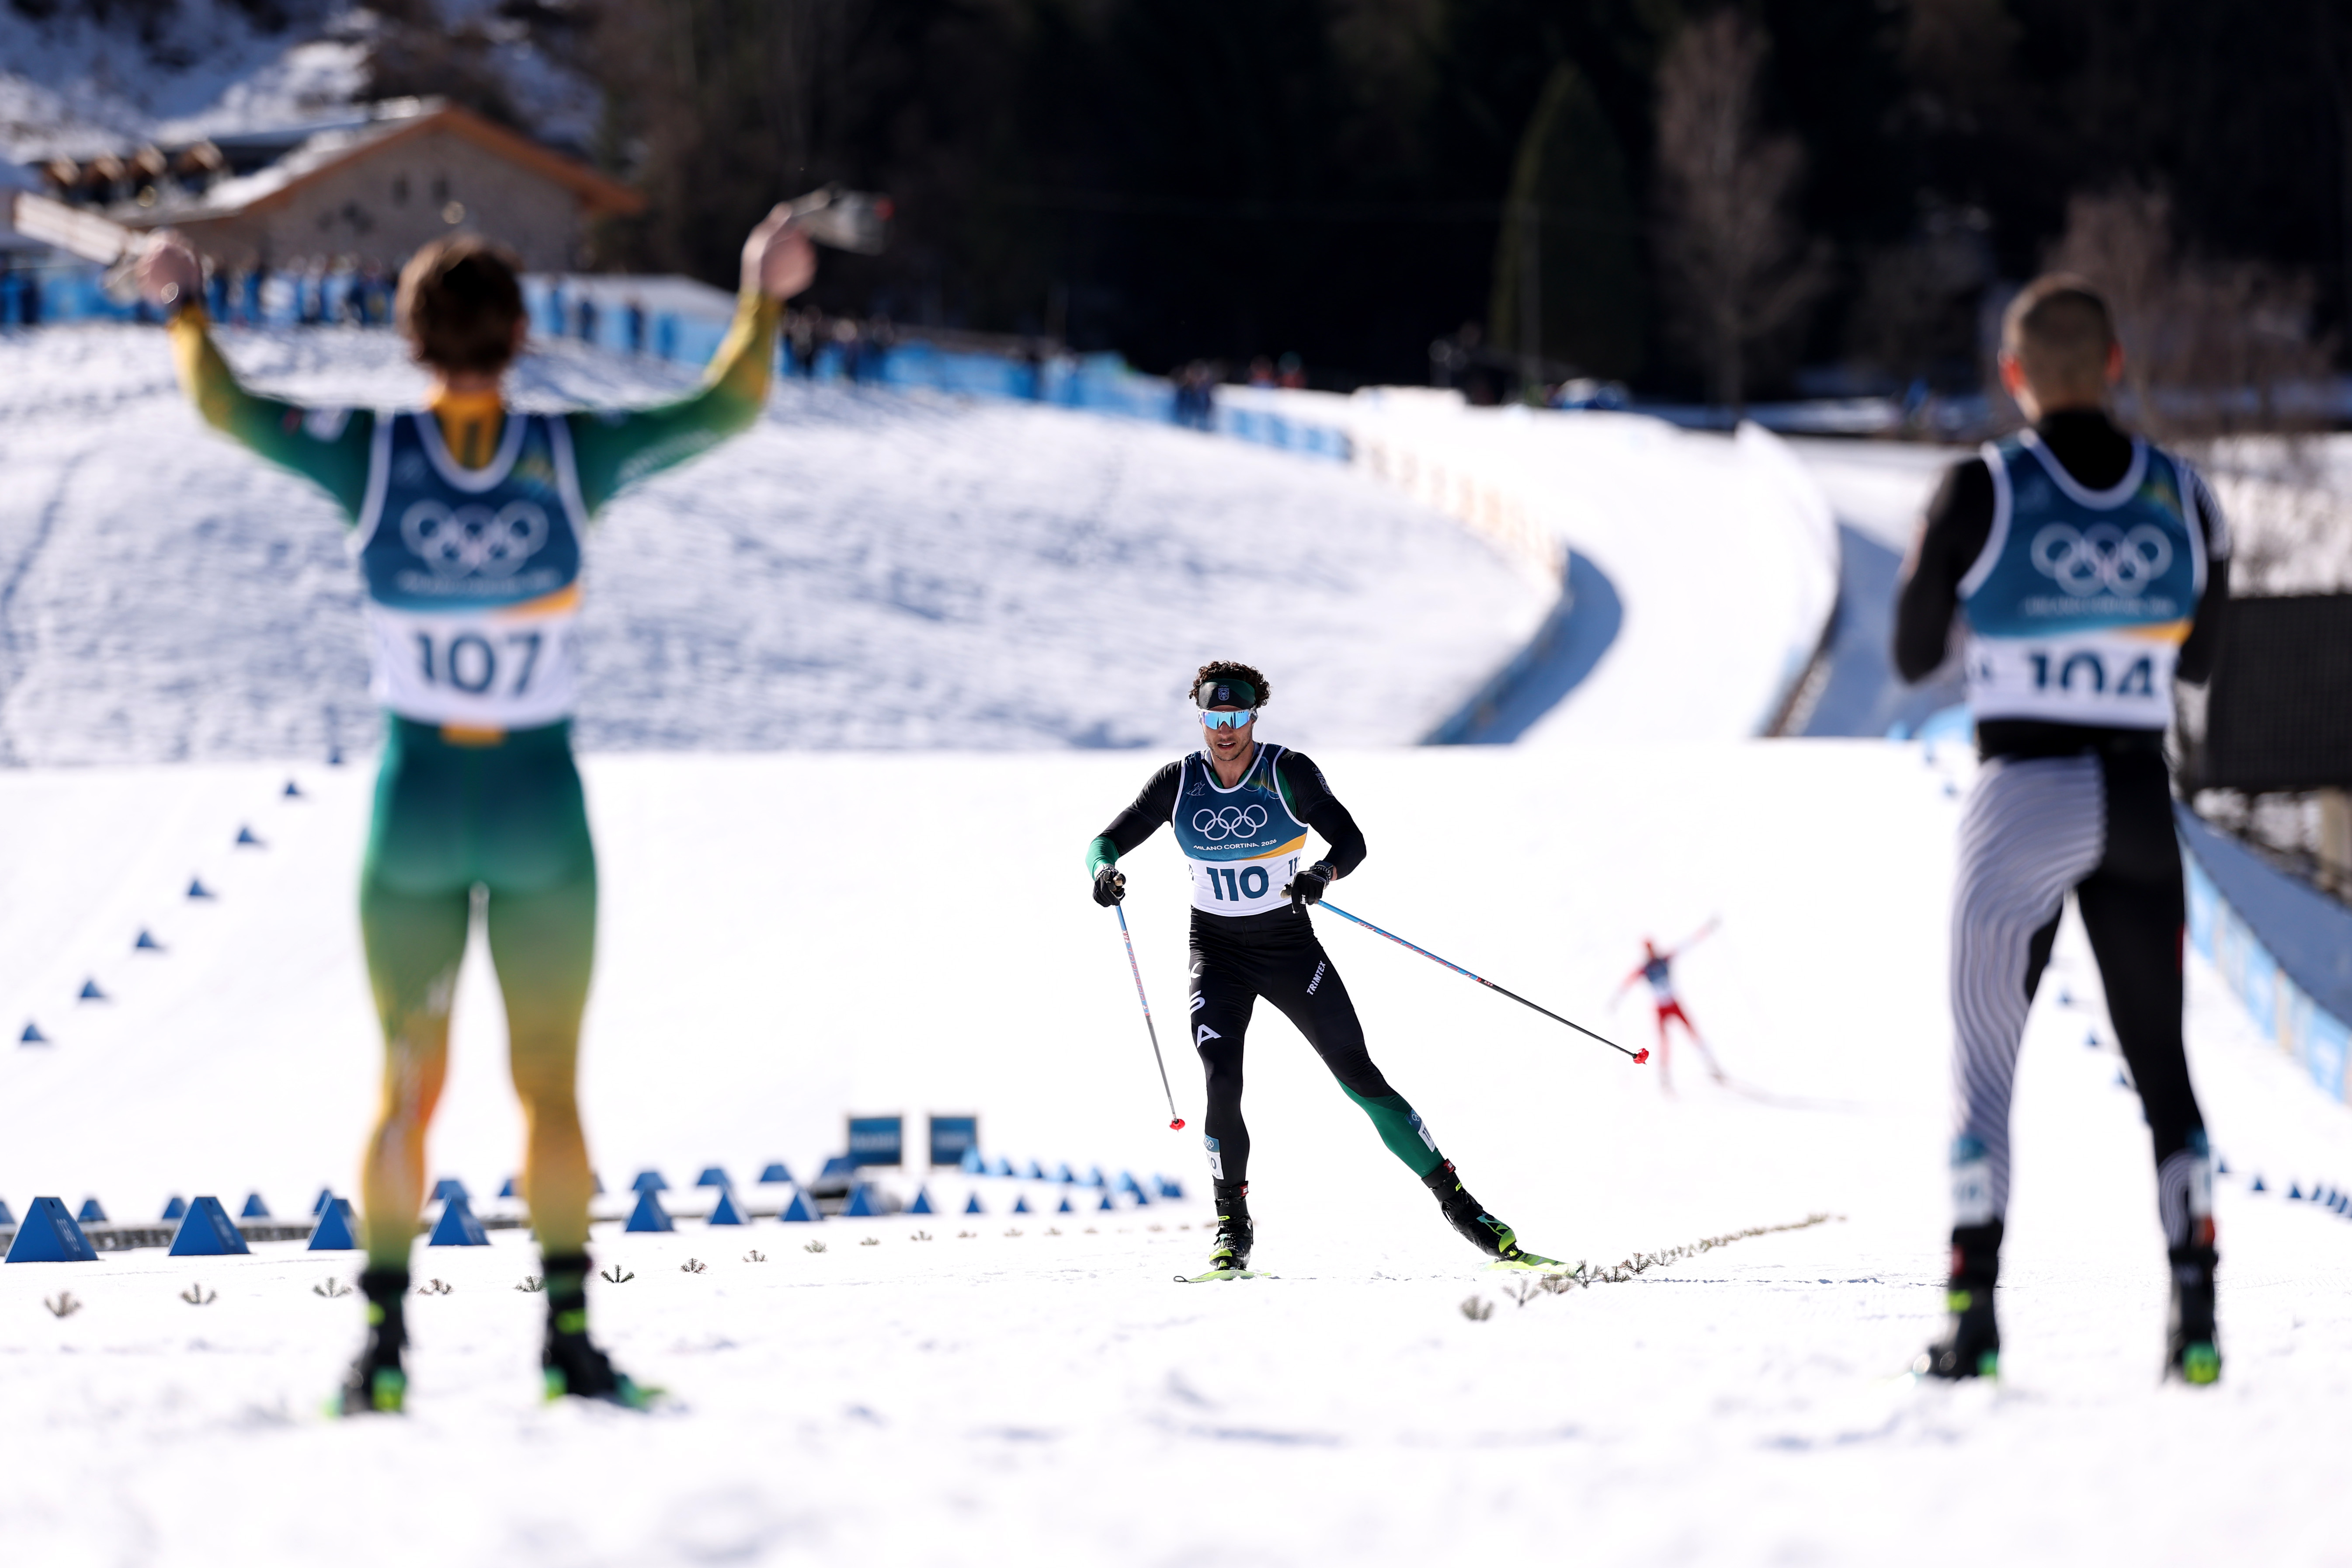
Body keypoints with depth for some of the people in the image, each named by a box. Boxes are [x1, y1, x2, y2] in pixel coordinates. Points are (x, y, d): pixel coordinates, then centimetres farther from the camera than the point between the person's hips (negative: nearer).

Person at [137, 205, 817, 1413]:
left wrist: (184, 307, 10)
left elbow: (227, 407, -5)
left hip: (415, 802, 1)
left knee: (409, 1085, 9)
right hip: (541, 805, -1)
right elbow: (729, 409, -3)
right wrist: (764, 298, 8)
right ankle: (568, 1336, 2)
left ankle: (384, 1345, 4)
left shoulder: (371, 454, -10)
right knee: (550, 1085, 7)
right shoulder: (574, 454, -10)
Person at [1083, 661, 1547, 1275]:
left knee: (1359, 1075, -5)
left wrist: (1322, 873, -40)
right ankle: (1232, 1227, 0)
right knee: (1222, 1087, -18)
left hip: (1291, 948, -1)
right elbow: (1108, 840, -3)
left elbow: (1352, 841, -17)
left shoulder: (1289, 773, -11)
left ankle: (1457, 1201, 3)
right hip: (1218, 954, 1)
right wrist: (1104, 869, -28)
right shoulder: (1179, 782, -5)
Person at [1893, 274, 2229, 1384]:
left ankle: (1975, 1317, -5)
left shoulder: (1980, 493, -9)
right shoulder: (2182, 498, 2)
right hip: (2140, 804, 3)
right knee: (2160, 1061, 13)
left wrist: (1938, 559, 16)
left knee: (1985, 1061, 5)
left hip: (2022, 796, -3)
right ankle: (2195, 1310, 2)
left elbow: (1913, 658, -1)